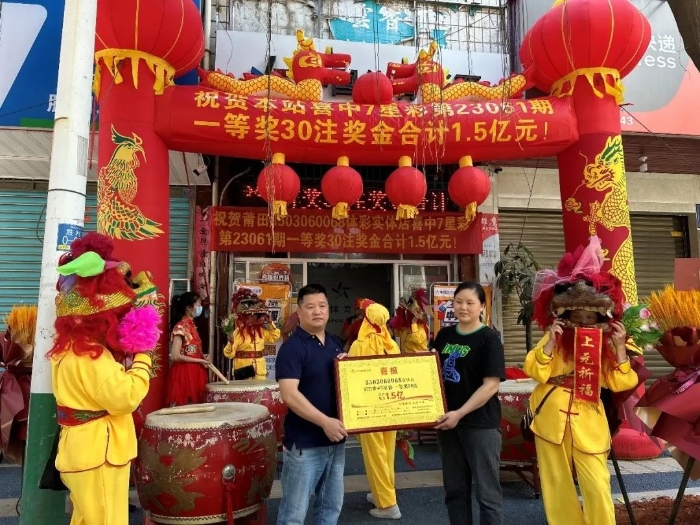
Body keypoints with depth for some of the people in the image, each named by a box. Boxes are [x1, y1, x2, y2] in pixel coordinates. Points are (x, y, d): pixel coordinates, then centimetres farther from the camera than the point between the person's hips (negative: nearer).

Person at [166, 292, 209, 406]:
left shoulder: (191, 325, 11)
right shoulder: (180, 327, -15)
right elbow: (175, 356, -21)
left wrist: (202, 356, 2)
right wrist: (199, 361, -15)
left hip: (194, 373, 9)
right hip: (184, 373, -9)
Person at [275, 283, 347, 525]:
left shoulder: (335, 343, 9)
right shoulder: (292, 347, -14)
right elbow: (289, 395, -23)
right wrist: (325, 422, -26)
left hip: (336, 439, 7)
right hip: (304, 443, -7)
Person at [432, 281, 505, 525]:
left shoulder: (488, 339, -10)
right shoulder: (444, 335, 6)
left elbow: (491, 385, -15)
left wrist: (460, 413, -20)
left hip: (480, 424, -5)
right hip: (447, 422, 6)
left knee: (486, 490, 7)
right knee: (454, 488, 16)